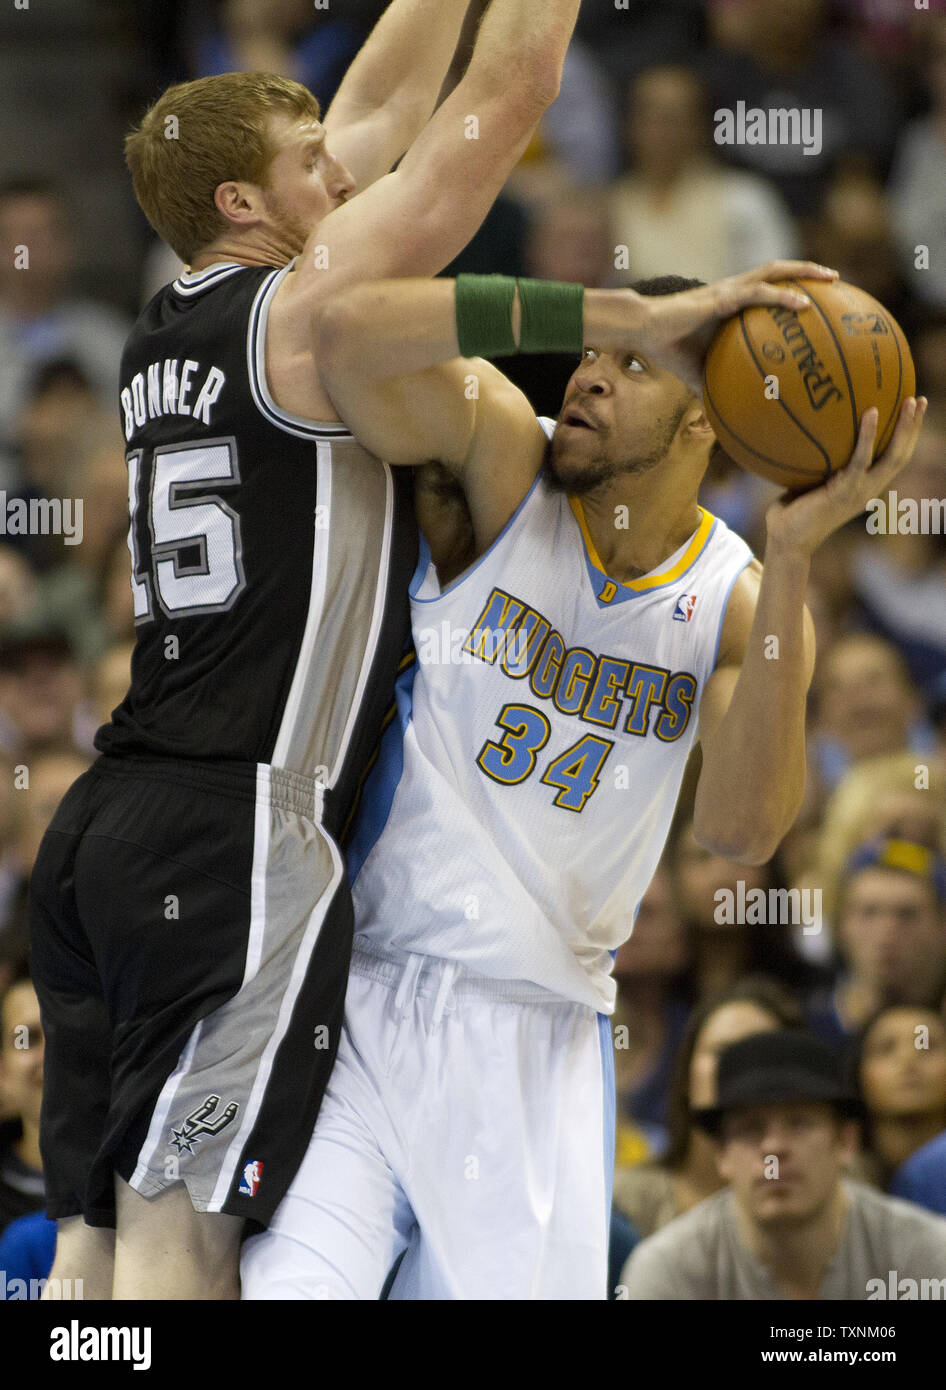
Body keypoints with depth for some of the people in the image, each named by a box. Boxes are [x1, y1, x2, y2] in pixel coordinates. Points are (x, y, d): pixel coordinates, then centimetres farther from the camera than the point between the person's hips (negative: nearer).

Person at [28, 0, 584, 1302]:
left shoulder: (168, 330, 15)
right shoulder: (304, 308, -8)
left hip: (110, 823, 9)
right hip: (239, 835, -8)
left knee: (99, 1232, 8)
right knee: (179, 1229, -10)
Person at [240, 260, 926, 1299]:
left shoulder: (739, 605, 3)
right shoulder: (501, 457, -4)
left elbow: (742, 831, -16)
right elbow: (352, 333, -26)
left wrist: (791, 560, -22)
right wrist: (627, 312, -27)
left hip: (542, 1036, 3)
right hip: (361, 989, -3)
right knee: (283, 1288, -20)